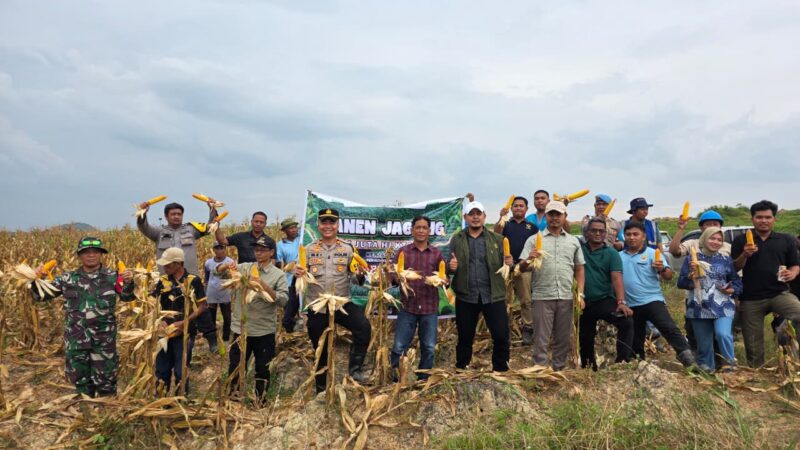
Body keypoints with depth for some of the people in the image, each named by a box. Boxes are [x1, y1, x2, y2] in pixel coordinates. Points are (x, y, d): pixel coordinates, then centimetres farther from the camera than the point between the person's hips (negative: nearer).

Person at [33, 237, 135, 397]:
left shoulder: (112, 277, 0)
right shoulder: (68, 278, 5)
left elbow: (128, 296, -9)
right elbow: (42, 295, 9)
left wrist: (129, 282, -29)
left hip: (104, 338, -2)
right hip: (76, 339, 2)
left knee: (106, 378, 8)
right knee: (80, 378, 15)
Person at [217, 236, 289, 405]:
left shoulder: (278, 275, -4)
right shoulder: (244, 268, 4)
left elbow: (283, 300, -14)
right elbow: (218, 271, 2)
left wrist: (264, 286, -24)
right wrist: (227, 266, -19)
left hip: (265, 331, -2)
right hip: (241, 328, 2)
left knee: (262, 369, 12)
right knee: (235, 368, 13)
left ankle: (260, 402, 30)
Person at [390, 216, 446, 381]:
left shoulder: (437, 253, 7)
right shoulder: (402, 251, 4)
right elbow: (393, 275, 1)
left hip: (430, 307, 1)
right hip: (407, 306, -1)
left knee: (429, 347, 8)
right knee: (399, 346, 1)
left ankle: (423, 379, 24)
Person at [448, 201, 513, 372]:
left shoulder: (497, 239, 7)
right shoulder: (457, 239, 6)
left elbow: (505, 264, 8)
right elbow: (448, 267, 8)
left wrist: (509, 263, -15)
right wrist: (451, 267, -15)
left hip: (493, 295, 0)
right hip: (466, 296, 0)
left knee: (501, 337, -1)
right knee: (465, 338, 11)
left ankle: (501, 371, 17)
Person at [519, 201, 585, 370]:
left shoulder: (573, 241, 13)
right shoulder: (534, 240, 4)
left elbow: (579, 269, 15)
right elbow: (522, 268, -1)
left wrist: (580, 294, 6)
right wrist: (528, 260, -24)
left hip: (566, 297, 3)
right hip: (542, 296, -3)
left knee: (563, 339, 12)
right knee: (541, 339, 3)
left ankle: (559, 370, 24)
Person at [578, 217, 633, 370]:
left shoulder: (611, 253, -3)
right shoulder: (579, 248, 4)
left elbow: (617, 278, -14)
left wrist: (621, 302, -26)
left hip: (605, 300, -2)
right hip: (584, 302, 3)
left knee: (627, 321, -29)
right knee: (585, 338, 15)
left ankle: (622, 362, -25)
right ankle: (588, 367, 38)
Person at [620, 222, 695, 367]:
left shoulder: (652, 253, -4)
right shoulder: (620, 256, 7)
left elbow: (669, 276, -11)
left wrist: (662, 269, -32)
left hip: (652, 300, -4)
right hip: (631, 305, 4)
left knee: (668, 328, -24)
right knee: (635, 339, 14)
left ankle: (686, 355, -24)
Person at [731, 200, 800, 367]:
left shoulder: (786, 240, 9)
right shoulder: (741, 241, 5)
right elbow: (734, 269, 2)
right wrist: (745, 255, -17)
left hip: (779, 294, 0)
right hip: (750, 299, 0)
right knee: (753, 345, 6)